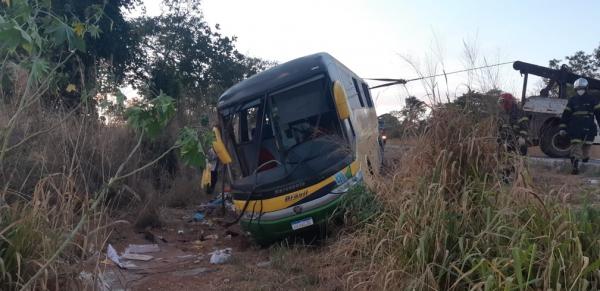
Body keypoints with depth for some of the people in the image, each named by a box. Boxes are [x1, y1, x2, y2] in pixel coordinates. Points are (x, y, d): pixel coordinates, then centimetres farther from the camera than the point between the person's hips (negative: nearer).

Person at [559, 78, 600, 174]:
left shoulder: (592, 100, 7)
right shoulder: (572, 100, 8)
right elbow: (565, 115, 8)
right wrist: (563, 128, 1)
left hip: (588, 129, 0)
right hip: (575, 129, 0)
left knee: (586, 146, 6)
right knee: (575, 146, -8)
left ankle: (585, 159, 30)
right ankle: (574, 166, -11)